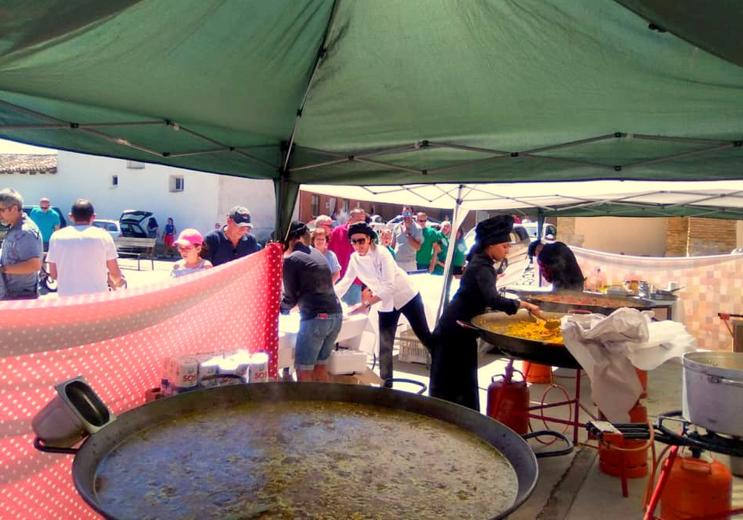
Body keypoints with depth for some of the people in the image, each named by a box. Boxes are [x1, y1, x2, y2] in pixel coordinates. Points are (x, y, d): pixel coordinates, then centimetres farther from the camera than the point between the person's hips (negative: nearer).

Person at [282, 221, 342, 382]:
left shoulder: (290, 259, -2)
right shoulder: (317, 254, 19)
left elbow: (291, 296, 3)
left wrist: (279, 307, 24)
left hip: (315, 318, -7)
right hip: (336, 315, 7)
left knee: (304, 371, 4)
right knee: (320, 366, 18)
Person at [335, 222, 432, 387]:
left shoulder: (381, 253, -23)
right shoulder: (354, 258, -6)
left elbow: (390, 286, -27)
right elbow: (345, 282, 1)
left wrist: (367, 303, -28)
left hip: (406, 297, -5)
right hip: (386, 304, 5)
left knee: (424, 336, 5)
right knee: (384, 346, 3)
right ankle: (386, 383, 13)